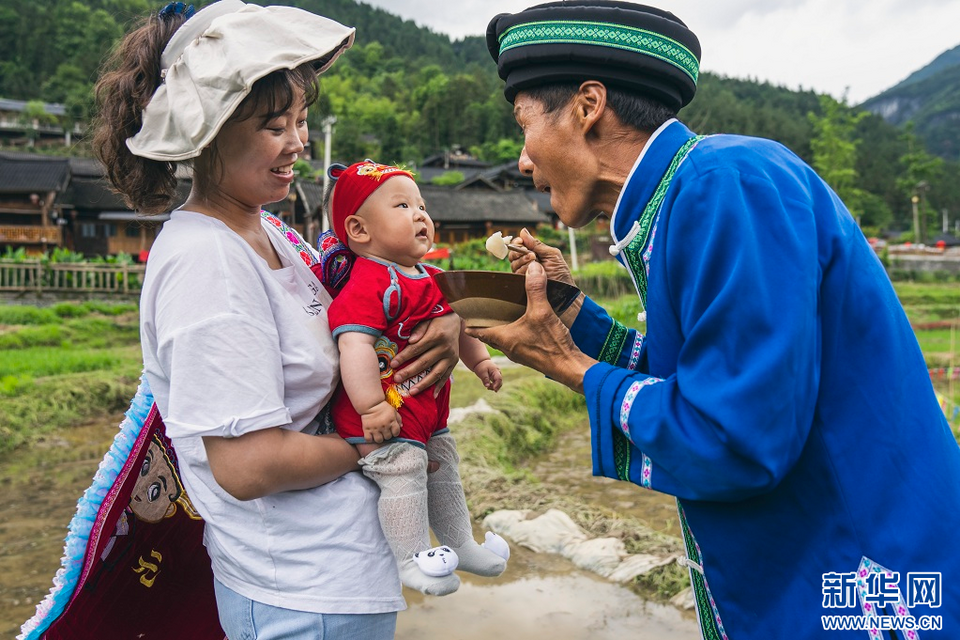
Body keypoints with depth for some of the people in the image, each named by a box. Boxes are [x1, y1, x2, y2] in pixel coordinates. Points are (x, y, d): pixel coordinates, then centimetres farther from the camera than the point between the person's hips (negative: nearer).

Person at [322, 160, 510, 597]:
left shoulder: (431, 279, 9)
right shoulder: (368, 284, -22)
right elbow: (354, 344, -32)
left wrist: (480, 361, 19)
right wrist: (371, 407, -35)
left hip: (429, 410, 10)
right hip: (385, 417, -10)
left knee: (443, 467, 19)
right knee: (402, 471, -14)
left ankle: (461, 543, 37)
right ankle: (411, 557, 6)